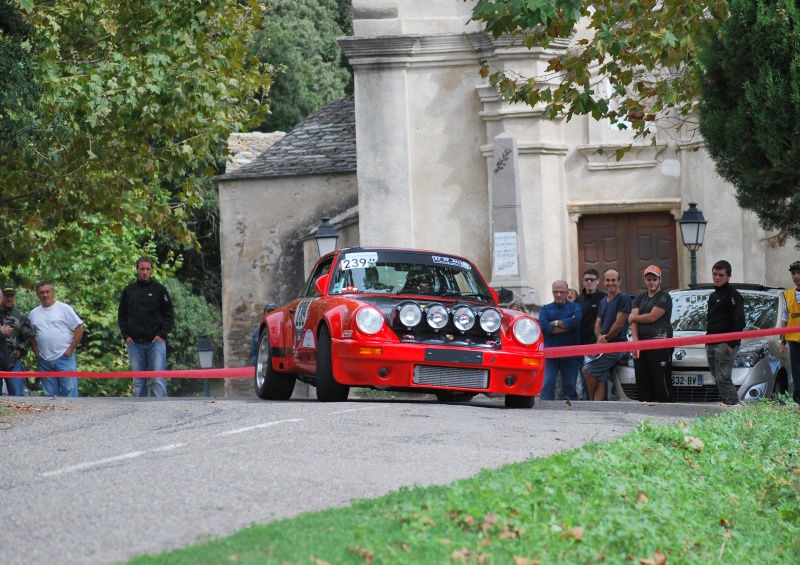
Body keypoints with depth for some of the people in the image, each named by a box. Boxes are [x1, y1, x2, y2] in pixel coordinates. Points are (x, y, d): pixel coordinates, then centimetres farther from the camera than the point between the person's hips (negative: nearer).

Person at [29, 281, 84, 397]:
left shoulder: (64, 308, -2)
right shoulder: (34, 313, 12)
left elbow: (79, 328, -3)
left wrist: (70, 350, -8)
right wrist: (36, 352, 6)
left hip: (64, 357, -5)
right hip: (45, 361, 5)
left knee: (69, 391, -6)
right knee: (50, 395, 8)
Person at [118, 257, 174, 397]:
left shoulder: (159, 289, 4)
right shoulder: (129, 291, 10)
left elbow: (169, 315, 5)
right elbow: (122, 315, 15)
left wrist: (162, 334, -7)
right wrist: (126, 336, 2)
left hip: (156, 342, -3)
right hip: (134, 343, 3)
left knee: (158, 380, -9)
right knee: (138, 381, 5)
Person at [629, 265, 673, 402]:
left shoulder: (664, 297, 2)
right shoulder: (640, 298, 21)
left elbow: (652, 317, -9)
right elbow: (634, 320, 9)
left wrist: (633, 317, 7)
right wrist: (635, 341, -5)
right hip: (641, 343, 6)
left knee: (661, 380, -11)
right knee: (642, 381, 4)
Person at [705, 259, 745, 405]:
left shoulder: (733, 295, -6)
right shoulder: (713, 296, 22)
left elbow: (739, 322, -14)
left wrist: (731, 344, -20)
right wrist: (708, 342, 17)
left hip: (725, 344, -9)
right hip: (711, 344, 9)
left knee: (723, 378, -16)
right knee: (718, 378, 7)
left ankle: (733, 404, -15)